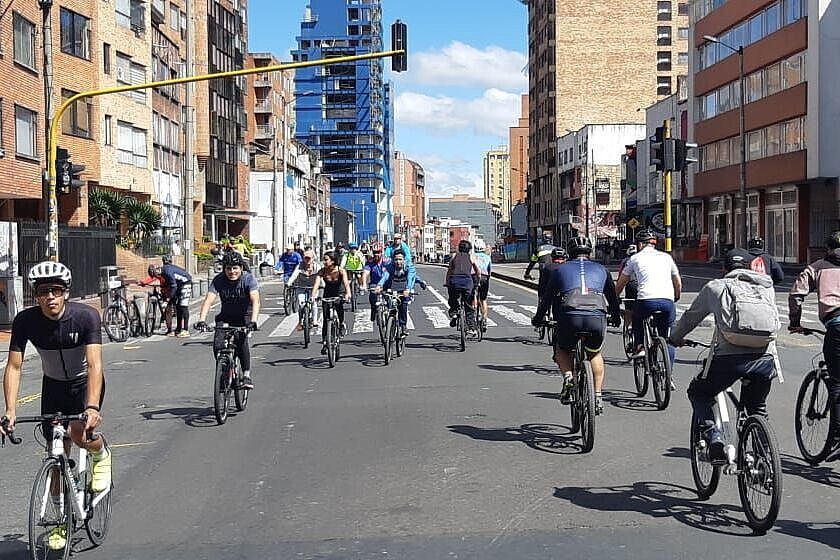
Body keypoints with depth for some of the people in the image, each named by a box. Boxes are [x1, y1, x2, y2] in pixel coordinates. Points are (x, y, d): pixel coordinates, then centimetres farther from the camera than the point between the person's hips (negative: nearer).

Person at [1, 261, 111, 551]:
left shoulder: (85, 316, -28)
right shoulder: (25, 320, -21)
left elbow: (95, 364, -35)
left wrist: (92, 407, -48)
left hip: (85, 382, -3)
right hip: (54, 385, 3)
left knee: (79, 433, -28)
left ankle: (101, 454, 8)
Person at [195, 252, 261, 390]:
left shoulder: (248, 278, -21)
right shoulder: (219, 280, -16)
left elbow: (255, 301, -33)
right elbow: (208, 300, -26)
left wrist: (253, 321, -49)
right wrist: (201, 320, -42)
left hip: (244, 316, -2)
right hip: (225, 316, 2)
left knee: (241, 341, -29)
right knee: (218, 345, -19)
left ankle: (247, 375, -18)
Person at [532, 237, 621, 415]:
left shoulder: (559, 270, 23)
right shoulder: (601, 270, 27)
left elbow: (547, 298, 27)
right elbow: (612, 296, 38)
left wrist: (538, 319, 42)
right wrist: (616, 317, 55)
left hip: (569, 318, -1)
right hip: (597, 318, 1)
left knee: (562, 351, 27)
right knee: (595, 354, 28)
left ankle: (568, 376, -1)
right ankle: (598, 396, 18)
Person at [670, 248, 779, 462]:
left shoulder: (715, 287, 15)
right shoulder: (767, 288, 23)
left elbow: (690, 317, 26)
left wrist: (675, 338, 45)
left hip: (729, 357, -3)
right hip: (766, 358, 3)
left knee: (698, 393, 21)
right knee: (757, 407, 27)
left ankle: (714, 438, 2)